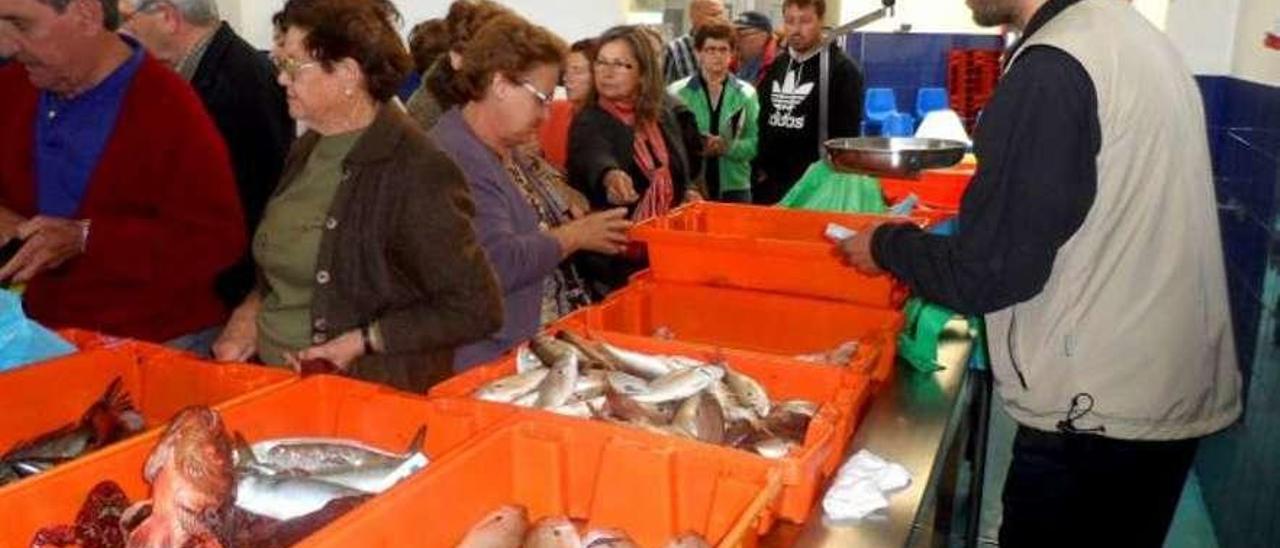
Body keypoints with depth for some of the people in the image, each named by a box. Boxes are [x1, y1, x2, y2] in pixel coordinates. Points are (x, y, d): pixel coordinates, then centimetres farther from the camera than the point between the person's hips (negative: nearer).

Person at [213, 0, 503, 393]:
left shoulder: (417, 172, -17)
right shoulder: (309, 147, 9)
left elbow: (476, 311, -15)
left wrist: (360, 344, -15)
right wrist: (249, 316, 5)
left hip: (374, 396, -7)